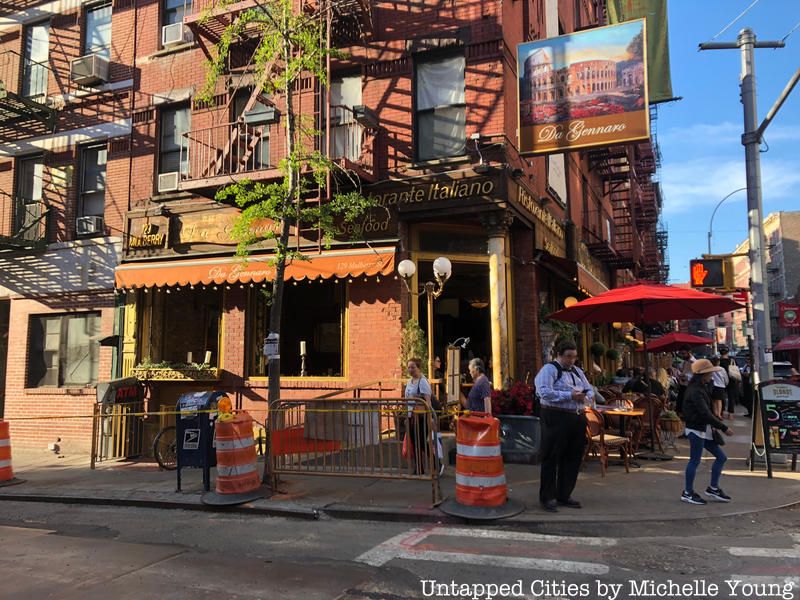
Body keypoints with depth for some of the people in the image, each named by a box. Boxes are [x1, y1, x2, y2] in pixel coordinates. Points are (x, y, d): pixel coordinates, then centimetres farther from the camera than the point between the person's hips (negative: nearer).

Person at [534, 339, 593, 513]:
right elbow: (544, 392, -20)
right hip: (556, 419, -8)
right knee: (551, 459, -1)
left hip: (578, 419, 8)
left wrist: (585, 397, -4)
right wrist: (570, 395, -21)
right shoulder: (549, 370, -6)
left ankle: (564, 495, 25)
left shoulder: (577, 372, 18)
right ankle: (548, 498, 8)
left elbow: (590, 391, 21)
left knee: (573, 458, 12)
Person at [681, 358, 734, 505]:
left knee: (721, 457, 12)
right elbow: (705, 413, -25)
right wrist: (724, 428, -21)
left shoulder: (700, 388, 13)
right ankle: (687, 493, 9)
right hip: (696, 430, -10)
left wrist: (719, 426, 11)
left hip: (704, 429, 10)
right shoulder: (695, 391, -20)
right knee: (695, 461, -2)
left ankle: (713, 488, 22)